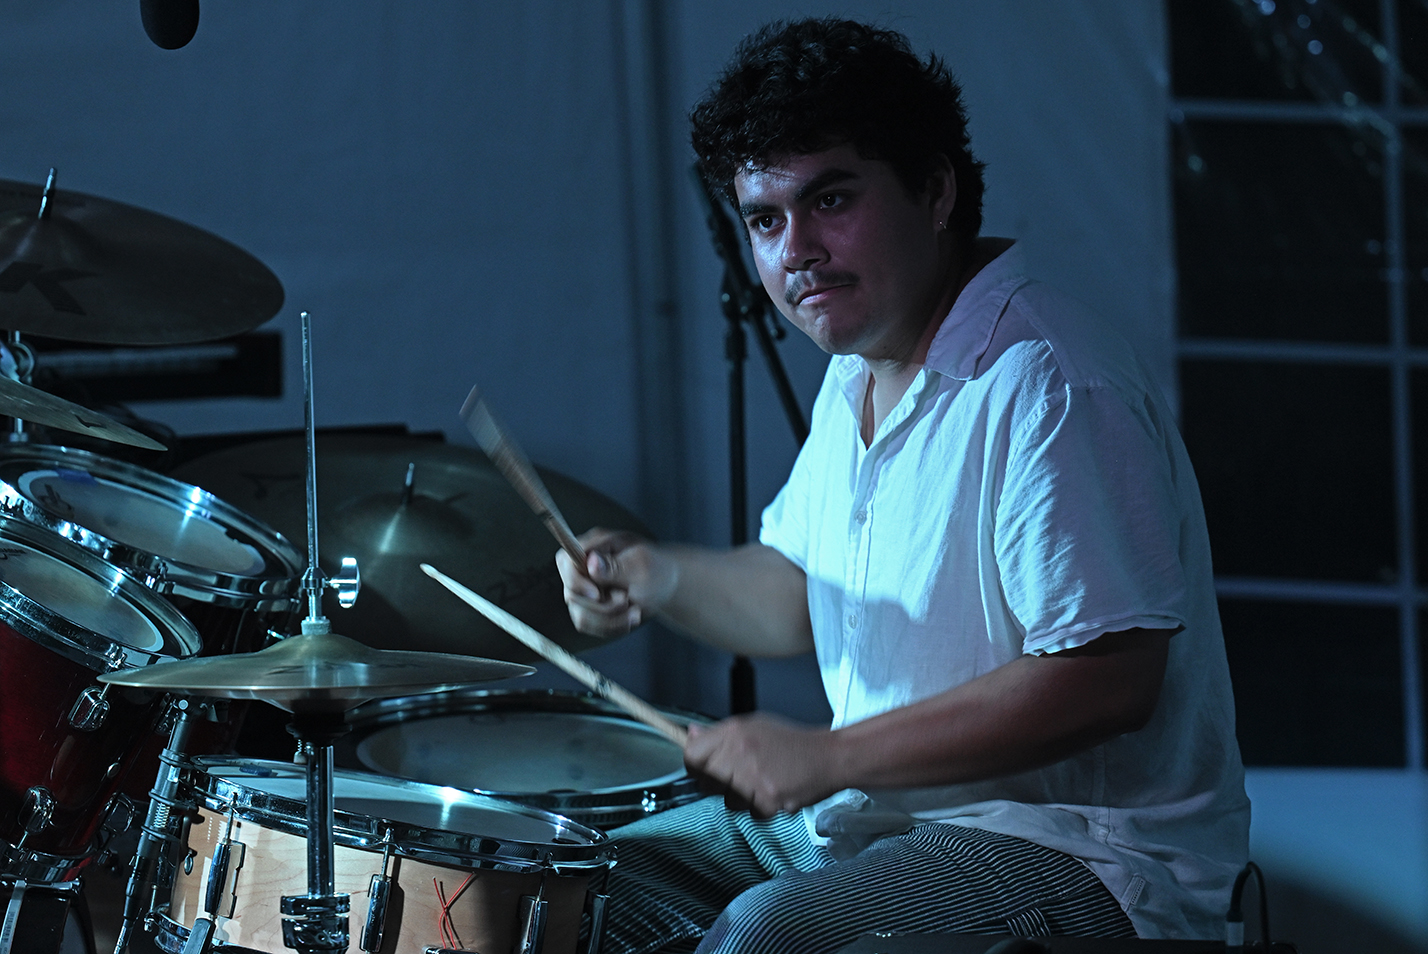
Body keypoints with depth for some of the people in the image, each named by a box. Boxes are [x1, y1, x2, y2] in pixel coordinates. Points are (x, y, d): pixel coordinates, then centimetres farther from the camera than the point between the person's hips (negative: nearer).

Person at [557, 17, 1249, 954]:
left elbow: (1109, 678, -27)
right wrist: (664, 578, 0)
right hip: (884, 811, 10)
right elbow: (801, 593, 23)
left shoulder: (1049, 386, -22)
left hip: (1089, 852, -10)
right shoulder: (859, 371, 11)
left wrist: (831, 756, -23)